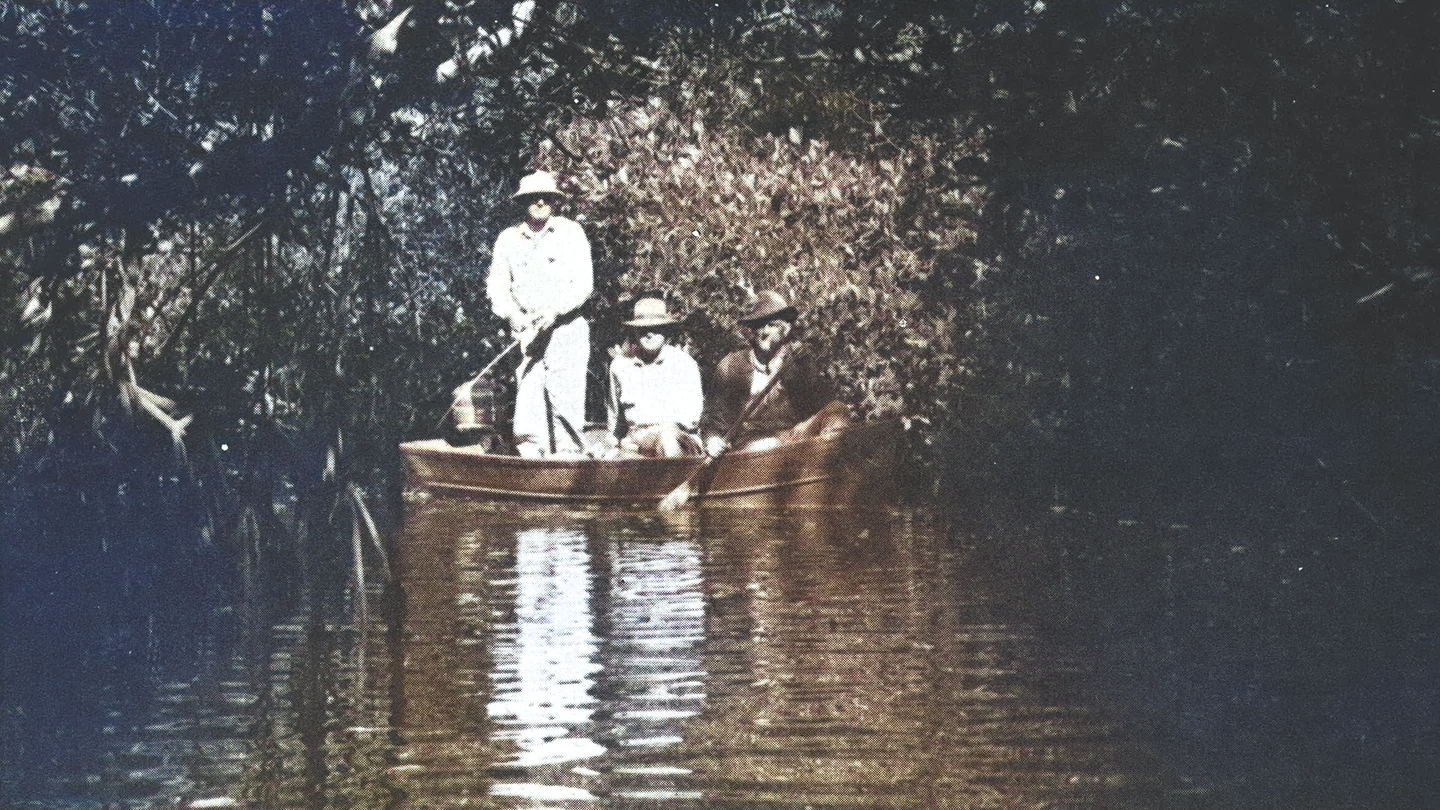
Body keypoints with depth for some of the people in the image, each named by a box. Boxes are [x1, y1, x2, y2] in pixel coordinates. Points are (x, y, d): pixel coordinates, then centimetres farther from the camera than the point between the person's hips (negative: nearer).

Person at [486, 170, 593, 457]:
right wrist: (513, 316, -9)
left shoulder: (571, 232, 3)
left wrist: (555, 311, -16)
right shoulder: (508, 239, 11)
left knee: (566, 396, -9)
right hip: (526, 329, 2)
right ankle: (530, 453, -5)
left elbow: (583, 283, -3)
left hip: (567, 329, -2)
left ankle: (568, 454, -5)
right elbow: (497, 285, 10)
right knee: (528, 394, -7)